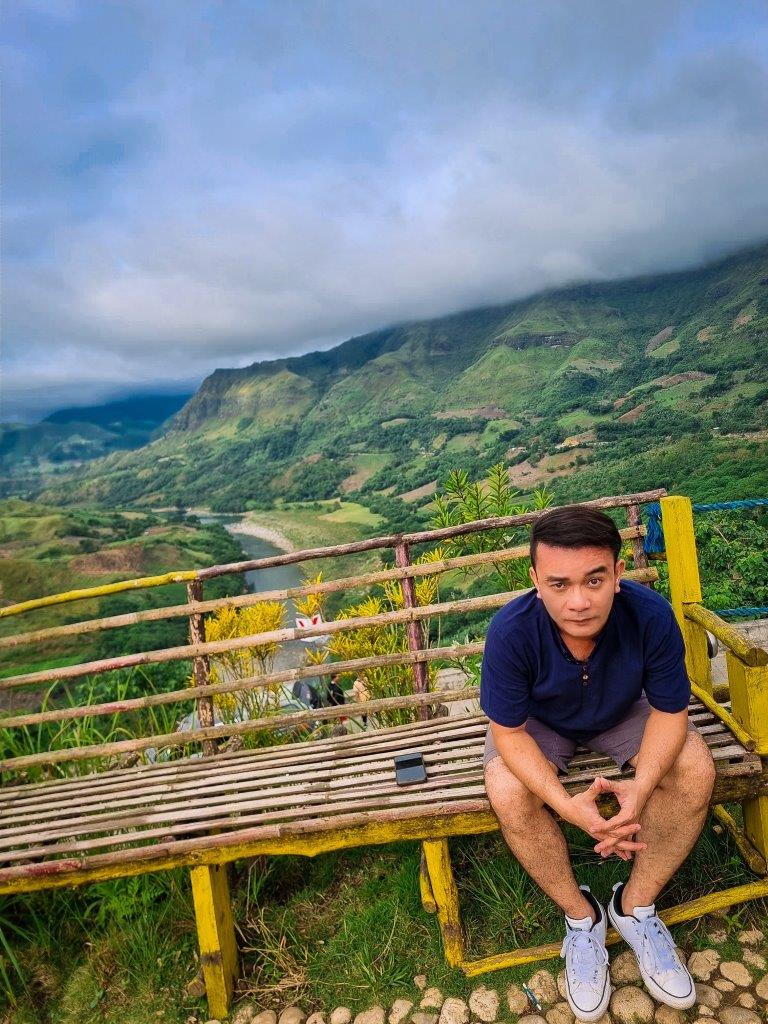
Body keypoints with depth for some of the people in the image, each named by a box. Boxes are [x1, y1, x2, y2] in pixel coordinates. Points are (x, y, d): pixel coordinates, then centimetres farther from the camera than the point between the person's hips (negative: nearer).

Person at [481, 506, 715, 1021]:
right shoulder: (511, 631, -36)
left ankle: (636, 905, 3)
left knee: (696, 771, -21)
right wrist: (567, 805, -38)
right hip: (539, 724, -1)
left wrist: (641, 787, -34)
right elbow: (509, 732, -25)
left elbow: (670, 711, -18)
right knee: (508, 796, -27)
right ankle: (581, 916, 2)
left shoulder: (652, 616, -32)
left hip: (622, 713, 2)